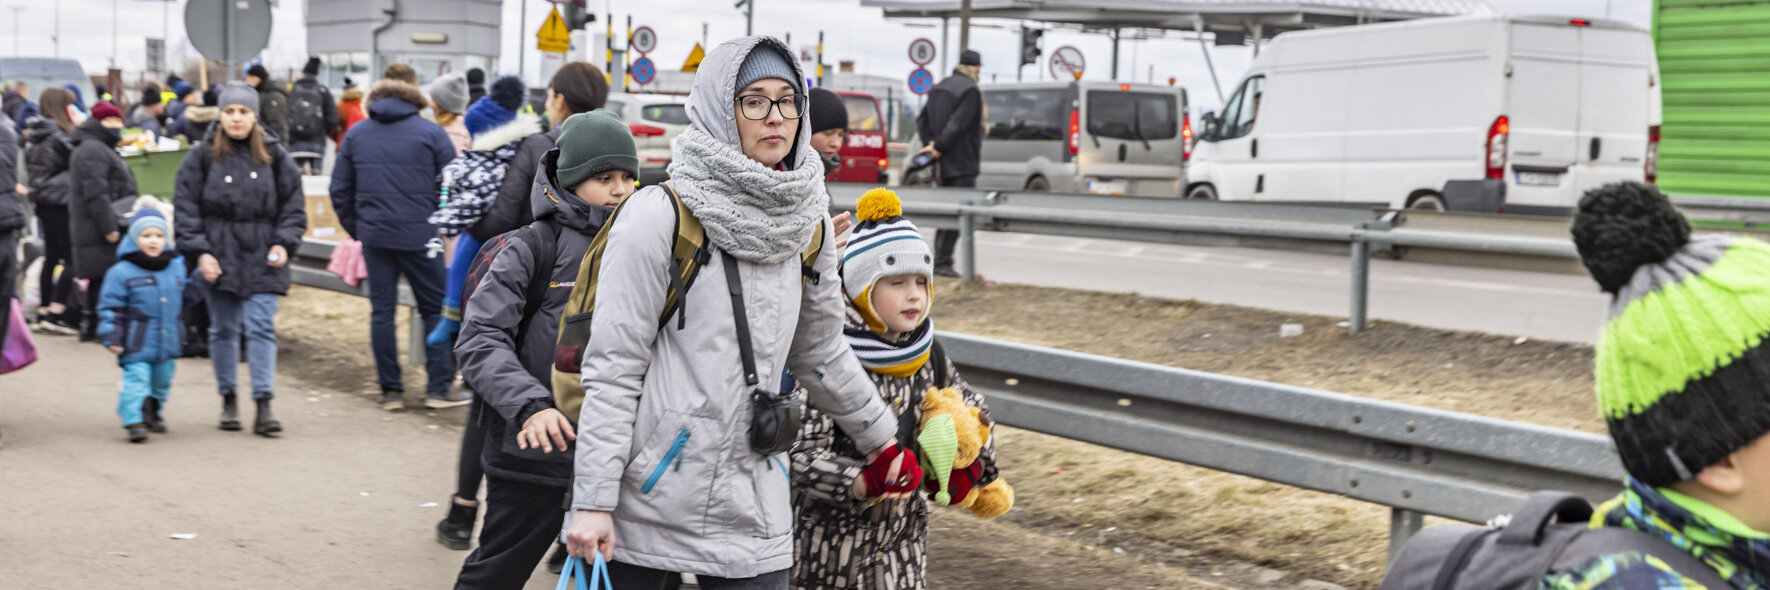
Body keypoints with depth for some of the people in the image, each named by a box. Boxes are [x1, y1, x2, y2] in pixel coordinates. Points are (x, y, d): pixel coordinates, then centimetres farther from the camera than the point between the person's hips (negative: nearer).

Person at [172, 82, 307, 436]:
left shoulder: (274, 155, 5)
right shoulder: (202, 155, 2)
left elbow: (293, 204, 9)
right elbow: (186, 207, 2)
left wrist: (284, 243, -3)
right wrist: (199, 251, -7)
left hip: (262, 260, 0)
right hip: (219, 258, 0)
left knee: (261, 327, -6)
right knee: (223, 330, 9)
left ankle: (264, 406, -6)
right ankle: (229, 400, 21)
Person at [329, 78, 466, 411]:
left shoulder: (355, 134, 10)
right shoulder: (430, 133, 0)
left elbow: (340, 191, 10)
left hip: (374, 236, 3)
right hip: (420, 237, -3)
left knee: (381, 312, 8)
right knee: (435, 309, 6)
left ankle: (391, 390, 7)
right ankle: (440, 387, 3)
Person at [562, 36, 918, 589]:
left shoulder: (804, 223, 7)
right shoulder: (660, 216, -9)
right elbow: (612, 367, -10)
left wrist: (882, 439, 29)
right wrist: (593, 501, -14)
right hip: (646, 502, -4)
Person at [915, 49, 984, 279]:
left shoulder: (938, 88, 15)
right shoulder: (970, 91, -13)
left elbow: (922, 120, 13)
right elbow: (958, 124, -23)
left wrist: (930, 144, 3)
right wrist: (938, 147, -15)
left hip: (943, 165, 9)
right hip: (962, 164, -9)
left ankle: (939, 260, 16)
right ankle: (942, 262, -9)